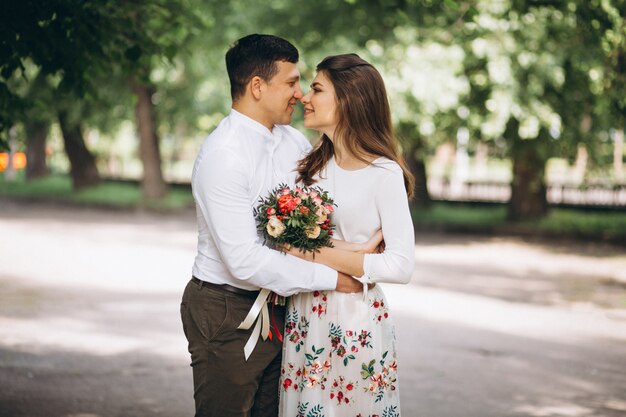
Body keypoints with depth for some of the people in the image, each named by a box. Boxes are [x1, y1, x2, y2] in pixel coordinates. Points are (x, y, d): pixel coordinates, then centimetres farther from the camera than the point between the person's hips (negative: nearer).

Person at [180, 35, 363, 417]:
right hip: (227, 314, -7)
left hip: (273, 309, 7)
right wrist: (331, 278, -19)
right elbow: (244, 260, -26)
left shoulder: (295, 143, 3)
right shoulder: (223, 155, -21)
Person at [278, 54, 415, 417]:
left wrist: (320, 254, -18)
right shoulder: (314, 165, 8)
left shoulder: (385, 174, -13)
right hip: (304, 316, 6)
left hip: (354, 319, -6)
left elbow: (402, 266, -17)